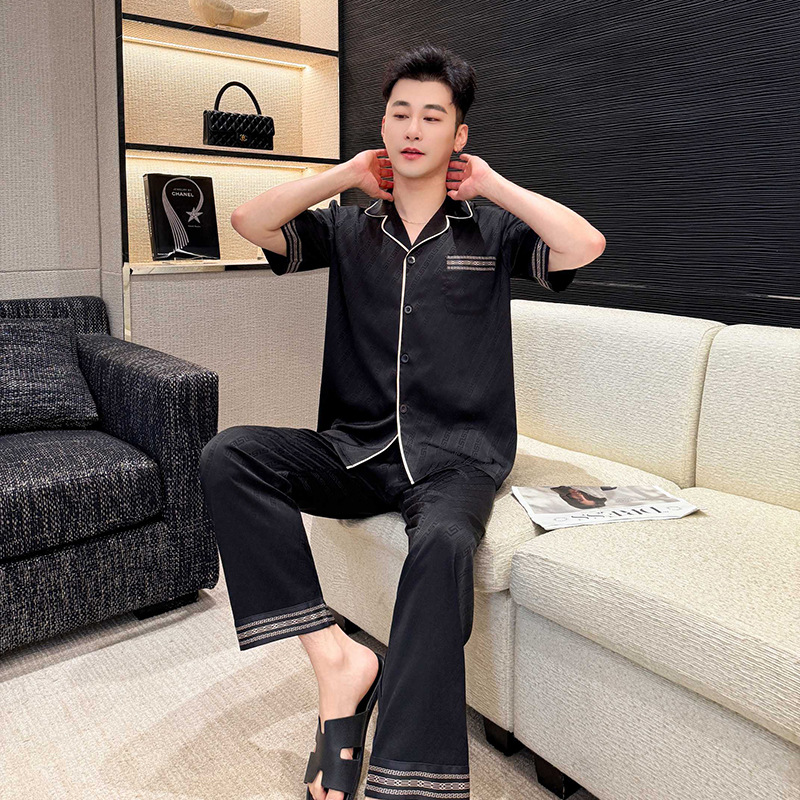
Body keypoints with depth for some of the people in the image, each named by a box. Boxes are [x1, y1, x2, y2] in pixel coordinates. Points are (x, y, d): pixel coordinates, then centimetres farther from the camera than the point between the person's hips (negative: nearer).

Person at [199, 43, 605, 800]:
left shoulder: (492, 231, 10)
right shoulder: (349, 228, 14)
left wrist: (492, 186, 1)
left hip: (456, 456, -2)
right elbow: (250, 219, 2)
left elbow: (586, 245, -7)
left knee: (443, 543, -36)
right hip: (355, 449, 3)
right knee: (227, 455, -22)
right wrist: (346, 174, 5)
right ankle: (335, 655, -22)